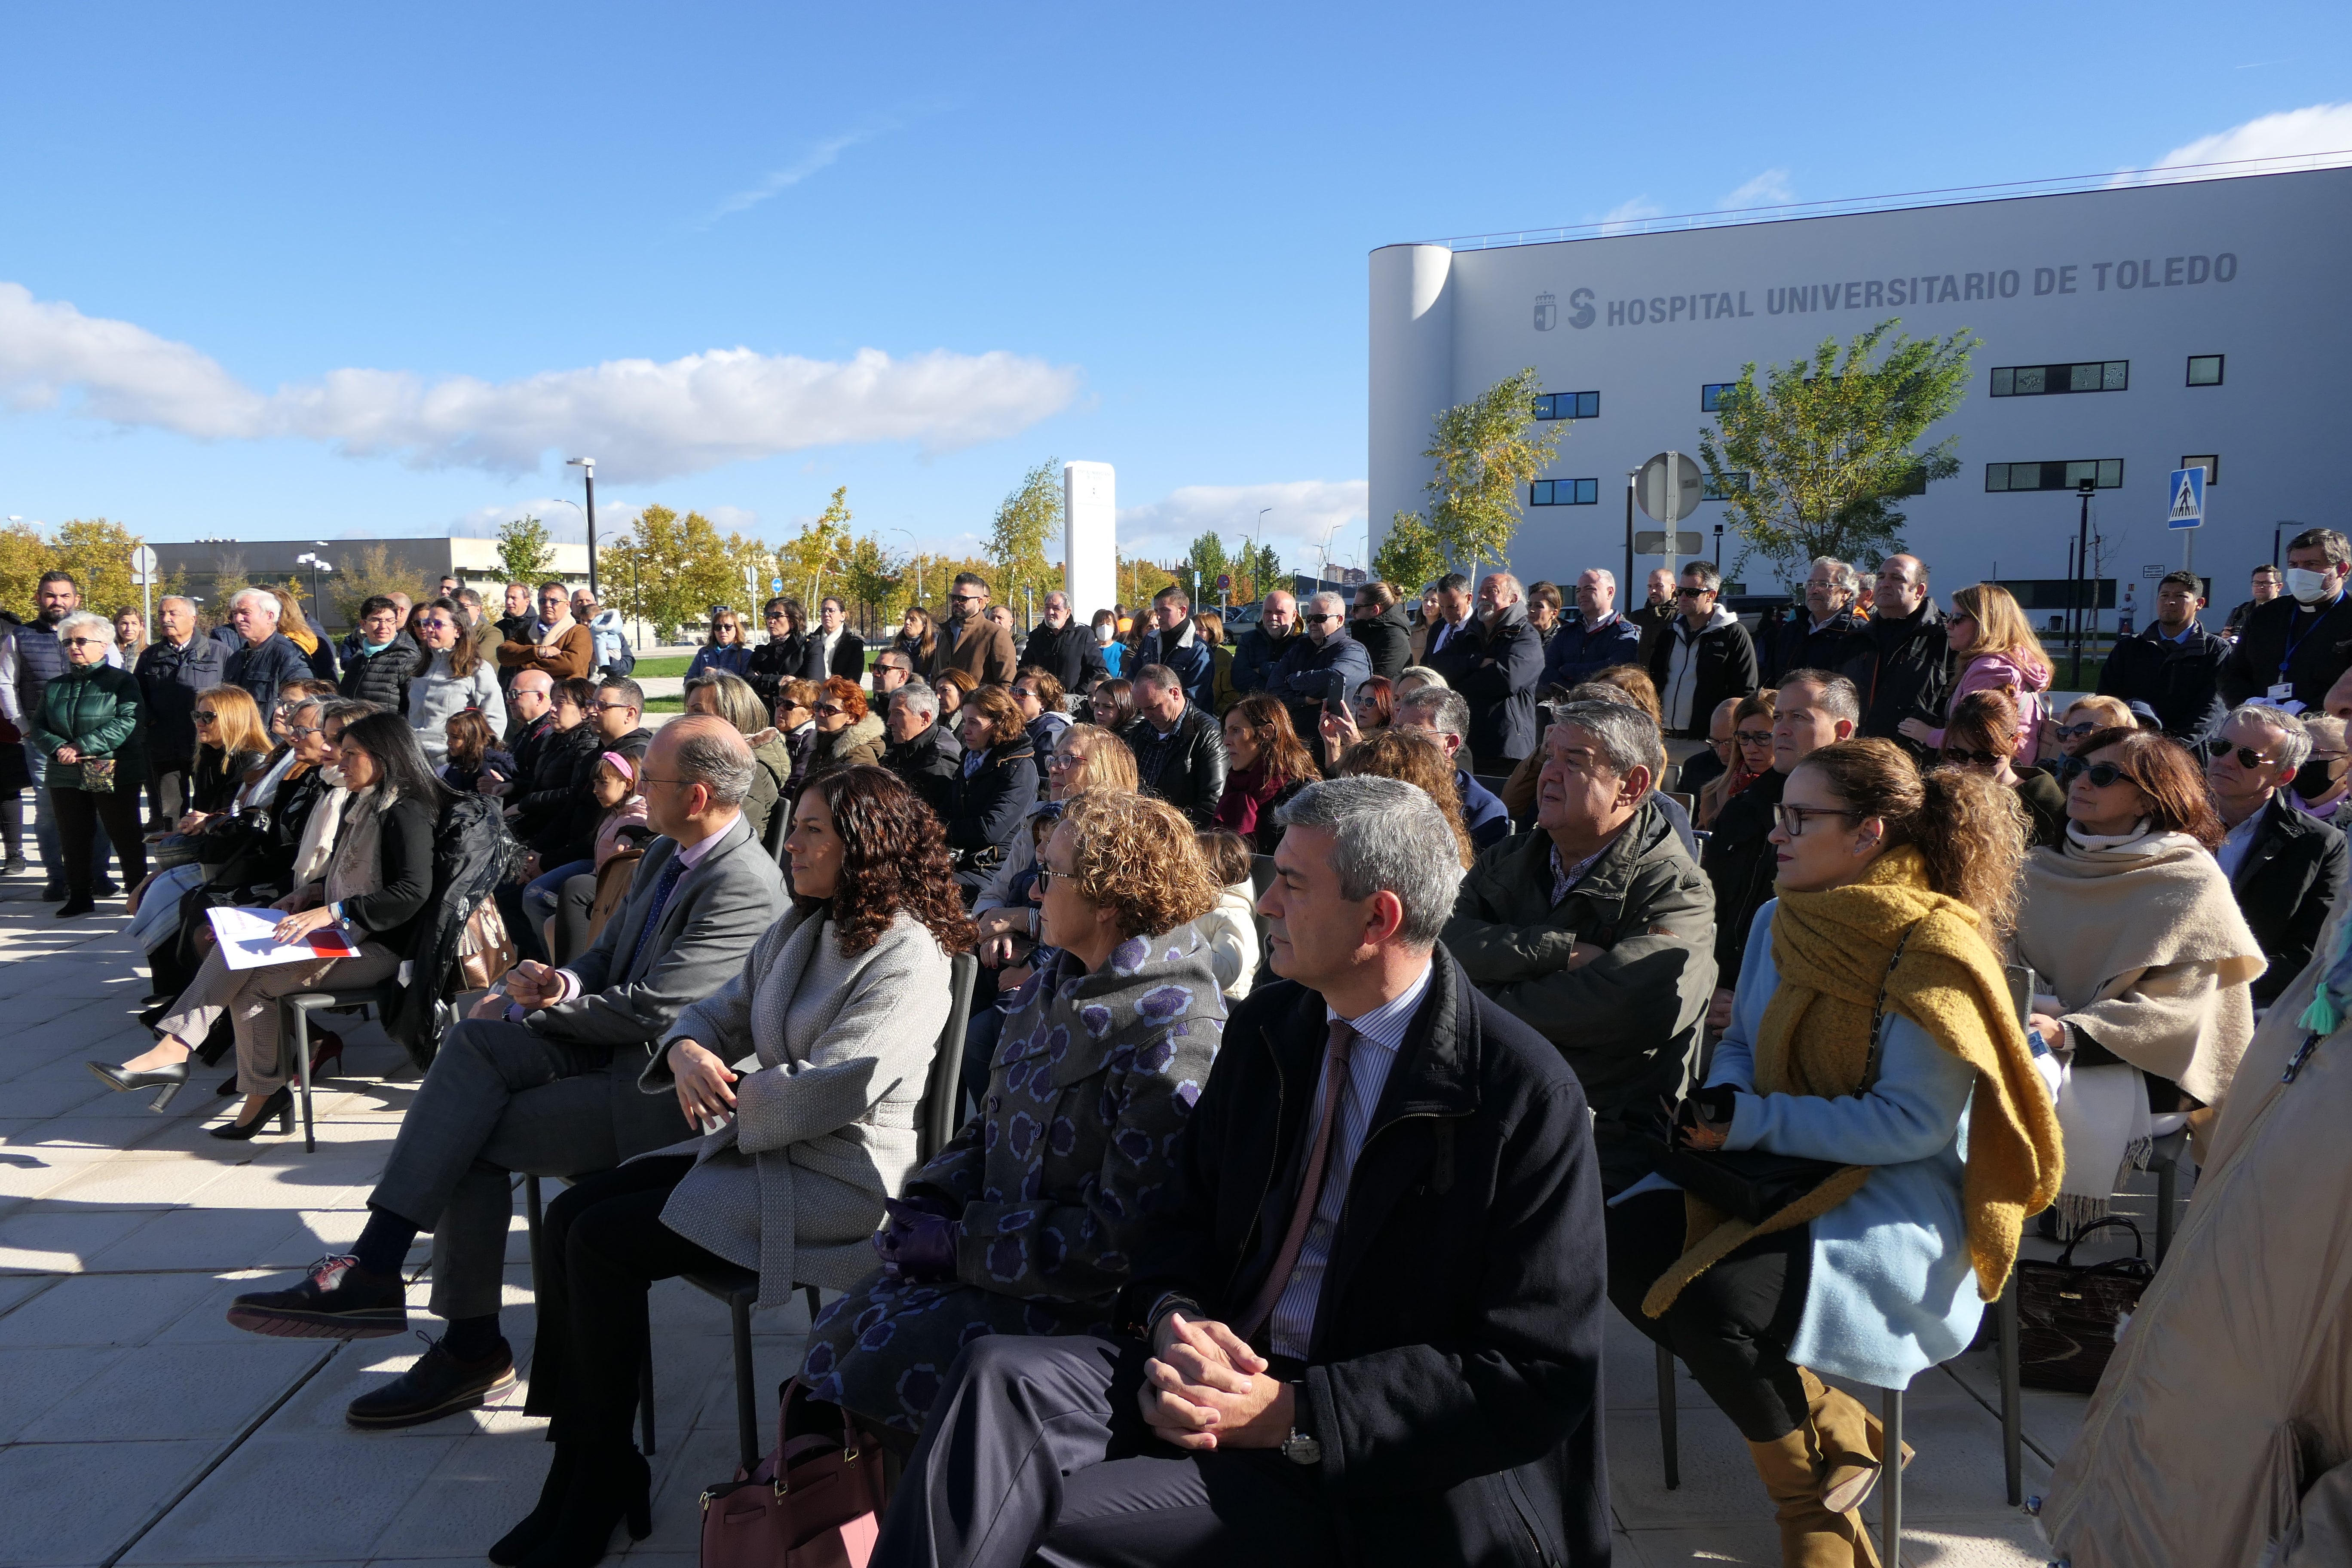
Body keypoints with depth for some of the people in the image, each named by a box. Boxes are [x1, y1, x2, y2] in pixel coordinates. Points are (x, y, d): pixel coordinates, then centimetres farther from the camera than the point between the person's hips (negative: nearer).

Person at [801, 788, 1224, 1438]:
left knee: (887, 1362, -18)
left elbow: (1119, 1239, -22)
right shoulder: (1052, 986, 7)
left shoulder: (1175, 1038, -22)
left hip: (1080, 1298, -8)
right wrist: (930, 1202, -2)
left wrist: (961, 1244, -17)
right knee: (832, 1337, -5)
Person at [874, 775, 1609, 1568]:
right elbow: (1188, 1208, 14)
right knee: (999, 1374, -23)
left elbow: (1540, 1378, -14)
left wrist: (1295, 1413, -20)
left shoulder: (1526, 1096, -13)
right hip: (1222, 1376, 6)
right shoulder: (1266, 1026, 6)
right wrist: (1175, 1317, -10)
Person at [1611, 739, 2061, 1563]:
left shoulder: (1932, 951, -16)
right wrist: (1719, 1105, -8)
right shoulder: (1780, 922, 5)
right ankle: (1830, 1426, 2)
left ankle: (1811, 1483, 5)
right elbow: (1742, 1041, 15)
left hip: (1902, 1192, -7)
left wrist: (1754, 1121, -21)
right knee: (1625, 1244, -17)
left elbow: (1914, 1123, -18)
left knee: (1712, 1293, -29)